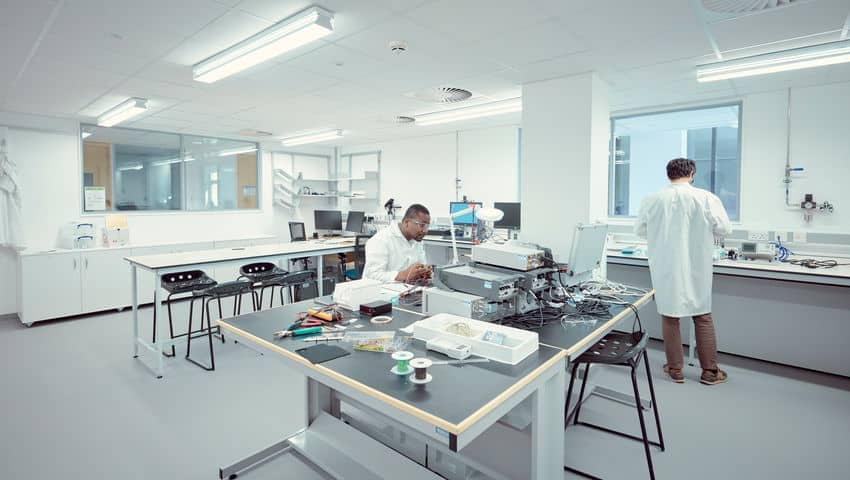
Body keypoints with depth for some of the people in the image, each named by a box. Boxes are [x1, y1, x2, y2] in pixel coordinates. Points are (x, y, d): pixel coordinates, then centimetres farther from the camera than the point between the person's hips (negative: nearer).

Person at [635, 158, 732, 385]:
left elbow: (640, 230, 5)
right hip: (696, 269, 0)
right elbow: (723, 228, -2)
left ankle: (675, 369, 21)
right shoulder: (706, 198, -11)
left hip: (665, 269, 0)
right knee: (703, 317, 14)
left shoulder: (651, 200, -7)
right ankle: (709, 371, 25)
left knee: (669, 317, 11)